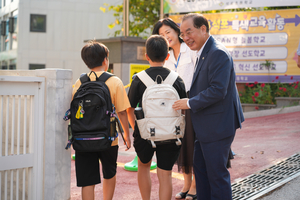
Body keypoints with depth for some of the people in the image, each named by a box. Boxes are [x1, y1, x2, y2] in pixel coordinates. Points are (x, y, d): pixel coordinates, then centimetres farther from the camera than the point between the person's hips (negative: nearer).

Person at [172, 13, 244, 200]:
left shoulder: (218, 53, -20)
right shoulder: (203, 53, 12)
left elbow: (218, 90, -27)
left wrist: (190, 103, -19)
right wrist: (189, 101, 6)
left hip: (217, 126, -11)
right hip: (206, 126, 11)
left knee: (217, 173, 0)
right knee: (200, 168, 20)